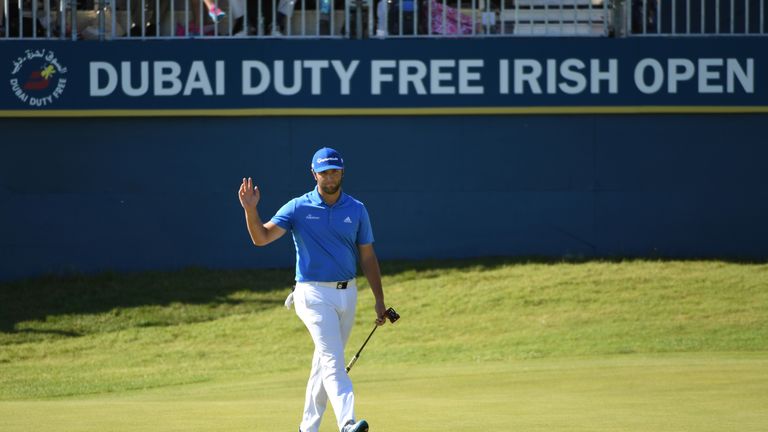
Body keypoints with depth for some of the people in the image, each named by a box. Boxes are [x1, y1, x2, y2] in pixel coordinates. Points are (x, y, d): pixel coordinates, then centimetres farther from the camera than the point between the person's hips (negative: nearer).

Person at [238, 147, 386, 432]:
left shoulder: (356, 210, 6)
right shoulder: (298, 208, -4)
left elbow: (367, 257, 11)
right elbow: (261, 237, -13)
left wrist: (379, 299, 8)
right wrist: (250, 210, -31)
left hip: (347, 293, 5)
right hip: (314, 294, -4)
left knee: (324, 362, 11)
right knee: (333, 359, -18)